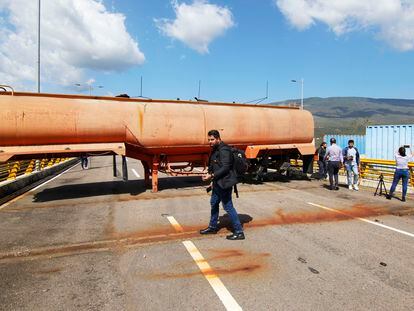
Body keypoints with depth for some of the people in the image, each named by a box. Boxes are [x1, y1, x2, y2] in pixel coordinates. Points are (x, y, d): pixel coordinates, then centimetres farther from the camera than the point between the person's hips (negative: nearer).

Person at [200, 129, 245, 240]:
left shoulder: (224, 150, -19)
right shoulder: (215, 150, 12)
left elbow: (225, 168, -24)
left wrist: (212, 176, -23)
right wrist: (209, 174, 3)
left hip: (224, 183, -11)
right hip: (217, 183, 11)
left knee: (228, 206, -6)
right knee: (214, 203, 21)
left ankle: (239, 232, 4)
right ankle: (213, 227, 38)